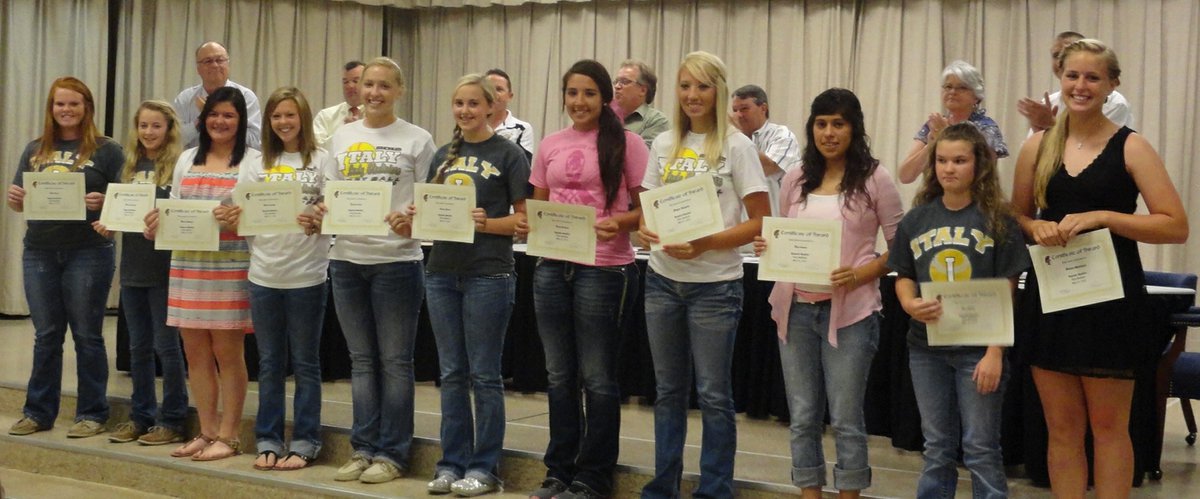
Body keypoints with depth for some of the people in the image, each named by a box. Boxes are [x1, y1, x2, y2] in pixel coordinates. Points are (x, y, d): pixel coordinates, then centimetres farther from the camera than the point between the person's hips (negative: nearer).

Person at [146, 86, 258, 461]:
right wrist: (157, 224, -3)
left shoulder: (253, 161, 0)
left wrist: (237, 218, -24)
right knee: (196, 352, 7)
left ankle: (228, 436, 7)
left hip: (231, 265, -5)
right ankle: (207, 432, 17)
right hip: (188, 264, 5)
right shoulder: (187, 159, 16)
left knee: (228, 352, -1)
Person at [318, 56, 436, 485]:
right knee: (361, 360, 11)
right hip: (347, 258, 4)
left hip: (397, 260, -4)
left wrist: (410, 220, -22)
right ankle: (364, 448, 19)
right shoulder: (341, 137, 11)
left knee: (394, 361, 2)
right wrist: (322, 211, -9)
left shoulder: (417, 140, 0)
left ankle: (391, 453, 10)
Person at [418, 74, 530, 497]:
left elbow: (524, 219, -6)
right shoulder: (444, 155, 14)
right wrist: (418, 216, -4)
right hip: (442, 272, 5)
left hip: (488, 275, -5)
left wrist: (486, 223, -21)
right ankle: (453, 462, 18)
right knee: (452, 374, 10)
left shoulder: (508, 155, -2)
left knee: (484, 375, 1)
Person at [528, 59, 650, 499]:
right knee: (559, 375, 13)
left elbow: (647, 209, -4)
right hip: (552, 268, 5)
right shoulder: (550, 146, 10)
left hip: (604, 270, -5)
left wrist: (619, 224, -23)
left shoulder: (625, 142, -4)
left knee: (597, 377, 4)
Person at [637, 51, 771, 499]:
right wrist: (645, 230, -9)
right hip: (663, 280, 5)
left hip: (714, 284, -5)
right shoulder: (664, 144, 9)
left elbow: (760, 222, -8)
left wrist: (706, 243, -20)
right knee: (668, 390, 13)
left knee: (713, 394, 3)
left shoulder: (737, 147, -6)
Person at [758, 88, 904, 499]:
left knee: (845, 418, 2)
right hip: (796, 307, 4)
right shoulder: (796, 179, 10)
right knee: (802, 416, 10)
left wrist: (862, 274, -18)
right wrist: (767, 247, -5)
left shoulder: (874, 179, -3)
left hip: (849, 309, -4)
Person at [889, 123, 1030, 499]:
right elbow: (903, 276, 11)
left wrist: (995, 352, -13)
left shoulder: (997, 219, -6)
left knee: (981, 449, 3)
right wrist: (910, 304, -11)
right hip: (926, 347, 4)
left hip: (978, 348, -4)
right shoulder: (916, 219, 5)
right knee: (937, 447, 15)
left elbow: (1006, 292, -8)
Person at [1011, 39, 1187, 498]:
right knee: (1062, 428, 8)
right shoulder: (1038, 146, 5)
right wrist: (1037, 228, -7)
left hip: (1110, 297, -3)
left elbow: (1176, 226, -9)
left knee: (1108, 425, 6)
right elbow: (1017, 217, 15)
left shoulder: (1130, 147, -4)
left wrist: (1103, 217, -19)